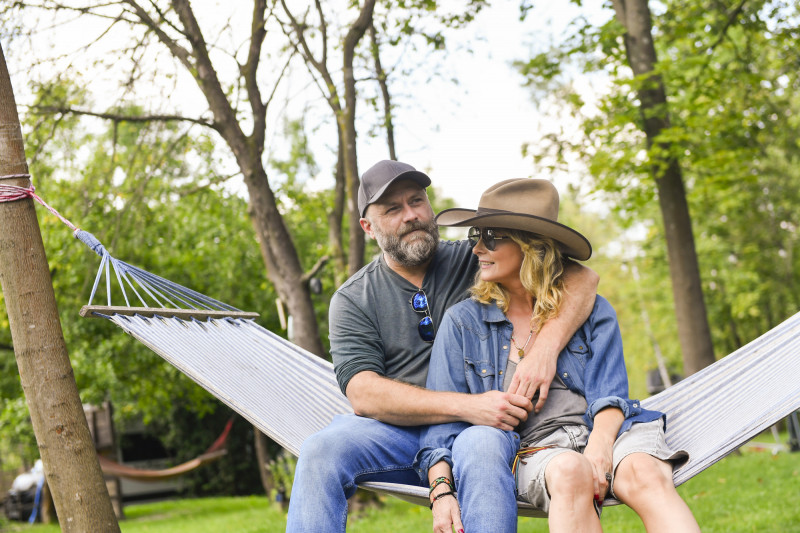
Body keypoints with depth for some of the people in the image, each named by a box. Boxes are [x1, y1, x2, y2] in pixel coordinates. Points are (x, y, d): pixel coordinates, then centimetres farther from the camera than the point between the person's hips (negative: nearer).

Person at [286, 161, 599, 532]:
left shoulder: (475, 263, 7)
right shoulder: (352, 300, 7)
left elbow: (581, 278, 0)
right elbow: (363, 394, -8)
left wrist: (545, 349, -21)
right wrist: (468, 406, -20)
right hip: (402, 433, 1)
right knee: (320, 452, -27)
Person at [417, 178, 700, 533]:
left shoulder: (592, 310, 14)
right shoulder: (462, 323, 13)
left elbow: (609, 396, 5)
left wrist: (599, 445, -18)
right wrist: (441, 491, -10)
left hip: (605, 433, 1)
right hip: (533, 447, -1)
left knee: (646, 475, -34)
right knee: (571, 471, -37)